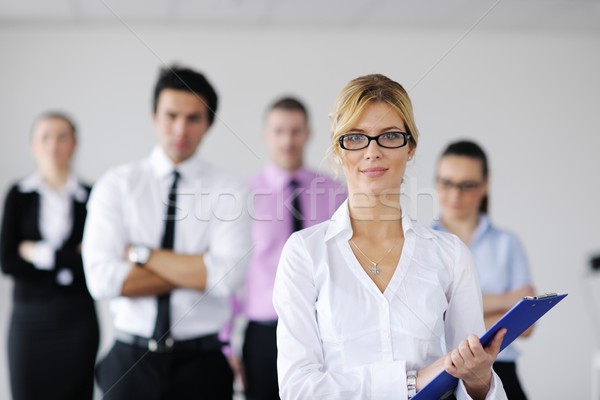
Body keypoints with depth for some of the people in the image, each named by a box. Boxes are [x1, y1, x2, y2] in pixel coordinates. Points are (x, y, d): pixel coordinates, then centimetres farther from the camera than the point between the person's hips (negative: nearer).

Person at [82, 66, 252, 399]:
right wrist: (196, 271, -14)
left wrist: (142, 254, -14)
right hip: (130, 361, 1)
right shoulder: (116, 185, -1)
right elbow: (102, 279, -13)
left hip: (202, 362, 0)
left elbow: (227, 277, -19)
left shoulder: (229, 189, -4)